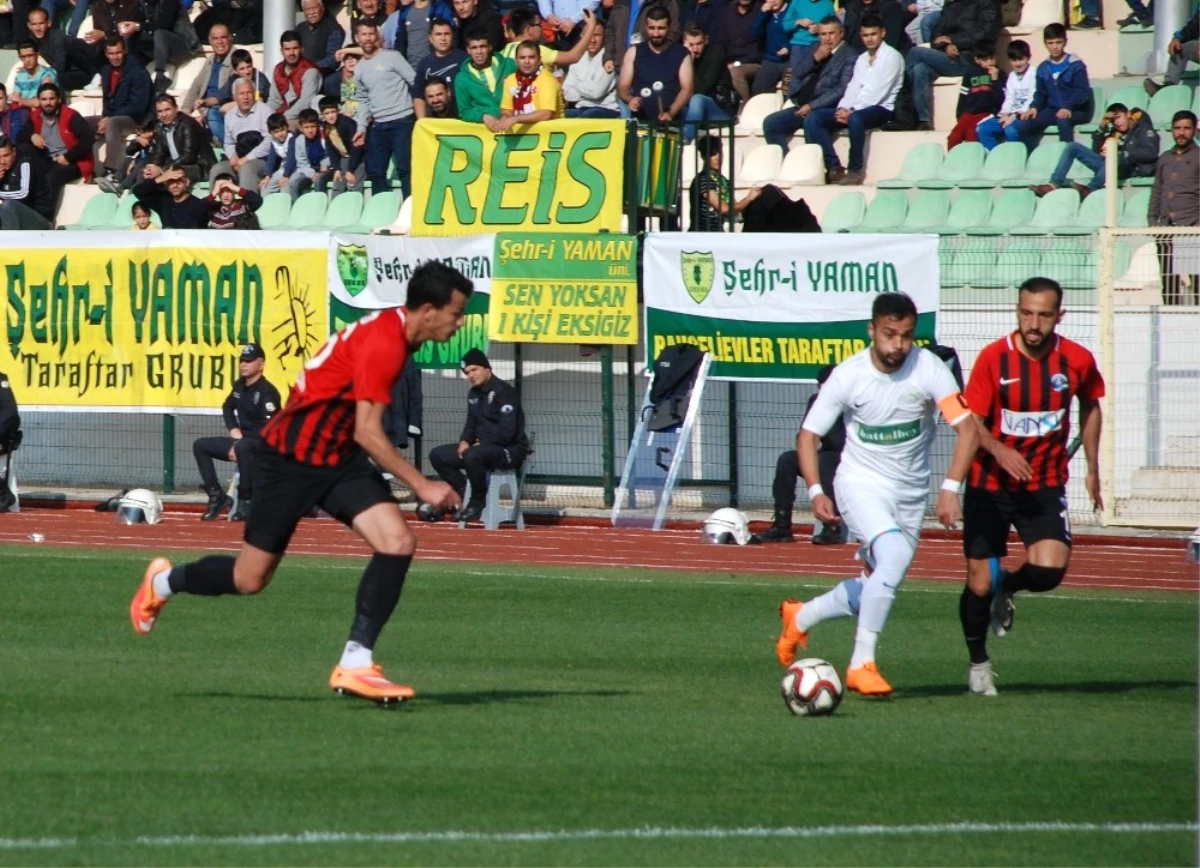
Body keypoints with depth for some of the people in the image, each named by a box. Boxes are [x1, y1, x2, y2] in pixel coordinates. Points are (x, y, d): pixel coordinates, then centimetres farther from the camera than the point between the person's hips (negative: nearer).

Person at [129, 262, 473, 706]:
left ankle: (354, 665, -11)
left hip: (339, 458, 8)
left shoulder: (394, 332, 3)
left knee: (398, 542, -13)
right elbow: (367, 432, -27)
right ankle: (163, 582, 33)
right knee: (249, 579, 2)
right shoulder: (382, 342, -26)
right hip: (292, 459, -8)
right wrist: (421, 486, -24)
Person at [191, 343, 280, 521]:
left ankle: (246, 502, -33)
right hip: (241, 441, 9)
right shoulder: (240, 386, 7)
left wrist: (238, 443, -24)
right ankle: (217, 496, -2)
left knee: (243, 447, -41)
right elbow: (228, 407, 27)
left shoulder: (267, 392, -18)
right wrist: (233, 429, 7)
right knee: (200, 445, 5)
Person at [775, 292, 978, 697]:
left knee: (877, 589, 11)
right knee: (894, 556, -28)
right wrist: (816, 492, -17)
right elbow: (809, 434, -4)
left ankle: (800, 617, 38)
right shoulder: (848, 376, -14)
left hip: (911, 492, 3)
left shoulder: (929, 369, -15)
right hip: (860, 482, -3)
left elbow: (967, 427, -20)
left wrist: (951, 488, -32)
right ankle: (862, 664, -21)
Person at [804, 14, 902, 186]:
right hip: (856, 108, 7)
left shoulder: (891, 56, -4)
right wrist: (842, 108, -9)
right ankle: (834, 168, -14)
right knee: (813, 118, -10)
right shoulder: (862, 59, 19)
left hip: (881, 109, -7)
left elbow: (877, 91, -13)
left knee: (855, 119, -41)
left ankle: (855, 170, -26)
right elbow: (853, 87, 11)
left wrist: (852, 111, -18)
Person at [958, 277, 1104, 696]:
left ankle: (1007, 587, 16)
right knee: (979, 583, -1)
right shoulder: (994, 357, -13)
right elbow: (972, 421, -10)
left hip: (1045, 486, 1)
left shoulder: (1077, 360, -7)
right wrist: (1000, 452, -29)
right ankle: (978, 663, 25)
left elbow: (1090, 405, 13)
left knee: (1049, 570, -21)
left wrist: (1092, 469, 14)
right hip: (990, 484, -1)